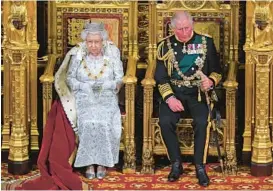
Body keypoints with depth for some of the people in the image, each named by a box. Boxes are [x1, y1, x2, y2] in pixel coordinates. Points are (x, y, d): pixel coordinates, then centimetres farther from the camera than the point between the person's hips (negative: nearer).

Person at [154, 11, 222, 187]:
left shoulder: (206, 42, 3)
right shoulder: (165, 46, 3)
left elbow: (217, 71, 8)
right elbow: (161, 77, 1)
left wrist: (210, 82, -15)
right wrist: (169, 98, -15)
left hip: (198, 93, -1)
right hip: (174, 93, 1)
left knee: (201, 122, -29)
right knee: (165, 122, -26)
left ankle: (200, 166, -13)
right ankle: (176, 163, -7)